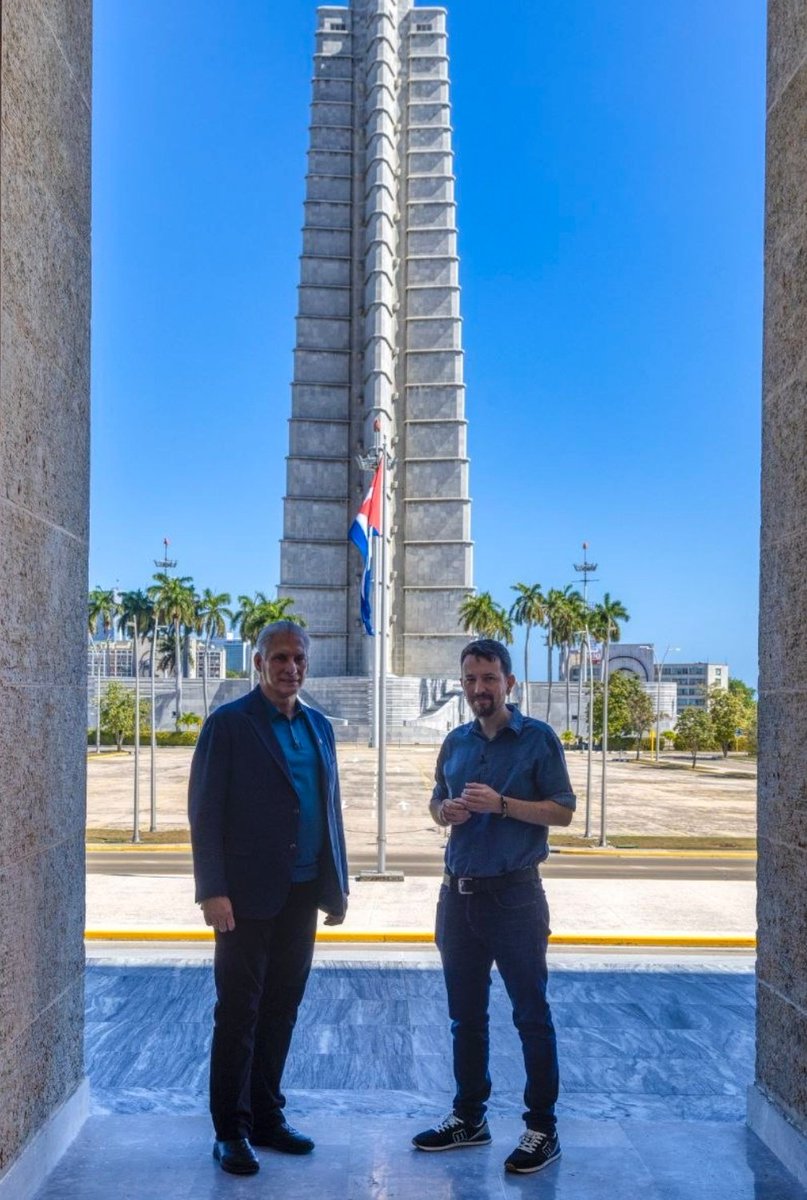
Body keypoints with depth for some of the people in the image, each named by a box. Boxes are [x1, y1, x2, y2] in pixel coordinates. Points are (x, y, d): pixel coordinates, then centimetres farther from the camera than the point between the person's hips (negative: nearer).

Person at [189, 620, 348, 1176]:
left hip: (302, 895, 5)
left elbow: (330, 809, 14)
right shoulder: (229, 724, -6)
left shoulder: (319, 727, 11)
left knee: (281, 1010, 13)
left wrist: (338, 885, 11)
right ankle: (231, 1131, 17)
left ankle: (266, 1115, 27)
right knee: (239, 1013, 4)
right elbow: (205, 812, -10)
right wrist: (213, 891, -15)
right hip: (249, 896, -5)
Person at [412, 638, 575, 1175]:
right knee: (465, 1014, 15)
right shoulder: (456, 742, 10)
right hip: (458, 892, 6)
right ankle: (469, 1117, 29)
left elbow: (563, 810, -9)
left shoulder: (538, 738, -6)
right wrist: (445, 810, -4)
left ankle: (543, 1128, 16)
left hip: (514, 893, -5)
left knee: (531, 1015, 3)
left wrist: (501, 804, -21)